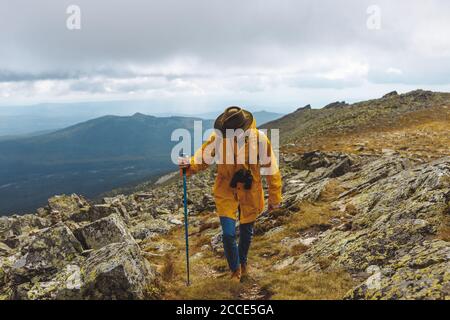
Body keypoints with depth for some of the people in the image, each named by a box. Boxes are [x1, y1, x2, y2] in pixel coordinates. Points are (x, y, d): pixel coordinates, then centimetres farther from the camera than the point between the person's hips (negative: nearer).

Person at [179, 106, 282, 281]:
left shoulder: (259, 138, -18)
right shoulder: (218, 136, -17)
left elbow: (271, 169, -9)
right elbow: (203, 156, -4)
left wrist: (274, 198, -3)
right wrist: (190, 166, -27)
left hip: (250, 194, 0)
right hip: (226, 193, 0)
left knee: (246, 231, 19)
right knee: (228, 234, -7)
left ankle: (243, 261, 49)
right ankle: (235, 269, 21)